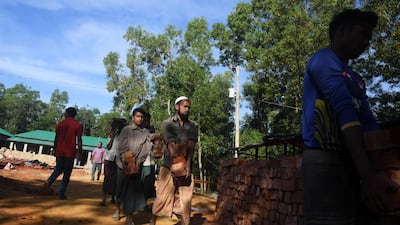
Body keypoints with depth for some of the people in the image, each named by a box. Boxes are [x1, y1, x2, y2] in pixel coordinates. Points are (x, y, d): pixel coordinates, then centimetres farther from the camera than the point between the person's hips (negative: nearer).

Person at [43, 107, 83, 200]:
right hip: (70, 152, -2)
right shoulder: (77, 125, -3)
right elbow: (79, 140, -7)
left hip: (59, 151, 3)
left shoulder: (60, 124, 5)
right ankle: (61, 193, 2)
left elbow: (56, 138, 6)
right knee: (67, 173, 5)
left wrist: (55, 150, 15)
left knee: (58, 169, 22)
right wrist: (79, 153, -2)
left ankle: (49, 181, -1)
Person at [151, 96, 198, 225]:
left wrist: (187, 163, -19)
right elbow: (171, 145, -10)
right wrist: (176, 162, -22)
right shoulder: (167, 123, 3)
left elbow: (191, 145, -5)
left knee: (185, 199, 2)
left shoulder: (193, 125, 10)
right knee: (161, 197, 3)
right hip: (169, 165, -2)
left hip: (186, 166, 2)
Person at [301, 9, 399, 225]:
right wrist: (367, 173, -25)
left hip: (349, 161, 9)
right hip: (325, 160, -9)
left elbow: (367, 121, 18)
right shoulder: (324, 60, -4)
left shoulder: (355, 79, 24)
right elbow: (345, 110, -17)